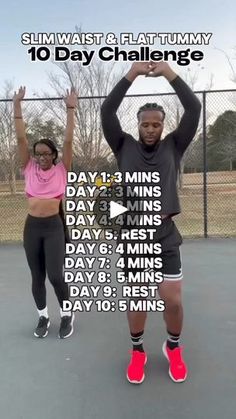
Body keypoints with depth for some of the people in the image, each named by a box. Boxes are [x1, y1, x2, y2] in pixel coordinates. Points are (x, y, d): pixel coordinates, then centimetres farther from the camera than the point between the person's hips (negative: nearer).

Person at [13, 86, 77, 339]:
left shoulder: (62, 170, 0)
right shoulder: (29, 169, 5)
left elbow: (68, 141, -7)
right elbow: (21, 138, 0)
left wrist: (70, 109, -10)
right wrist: (17, 105, -4)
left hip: (54, 226, -3)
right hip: (32, 226, 3)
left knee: (55, 275, -6)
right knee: (37, 276, 11)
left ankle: (67, 315, 20)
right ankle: (43, 316, 31)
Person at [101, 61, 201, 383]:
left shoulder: (173, 146, 6)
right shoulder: (125, 147, 5)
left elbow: (194, 109, -3)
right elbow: (107, 111, -5)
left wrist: (170, 73, -7)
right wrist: (132, 74, -9)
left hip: (165, 237, 0)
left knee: (173, 300, 4)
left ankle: (174, 348, 33)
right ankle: (138, 350, 33)